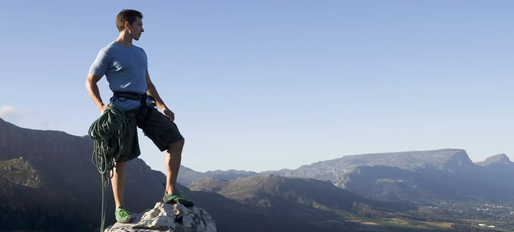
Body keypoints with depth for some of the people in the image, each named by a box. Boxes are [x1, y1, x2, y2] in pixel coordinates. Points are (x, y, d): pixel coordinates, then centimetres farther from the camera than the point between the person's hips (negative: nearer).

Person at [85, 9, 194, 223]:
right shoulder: (109, 52, -2)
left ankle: (170, 193, 2)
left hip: (145, 107, 7)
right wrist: (101, 106, -16)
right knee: (120, 160, -3)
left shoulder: (141, 53, 20)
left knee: (176, 141, -2)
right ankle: (119, 208, 7)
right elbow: (90, 82, -1)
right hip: (123, 110, -7)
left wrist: (163, 106, 14)